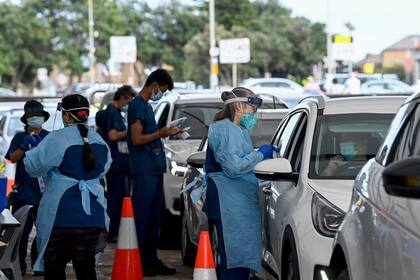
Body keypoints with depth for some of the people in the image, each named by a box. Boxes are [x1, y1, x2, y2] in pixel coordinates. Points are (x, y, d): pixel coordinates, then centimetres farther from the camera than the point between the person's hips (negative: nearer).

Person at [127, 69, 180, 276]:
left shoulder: (146, 106, 20)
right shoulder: (138, 105, -10)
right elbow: (137, 139, -17)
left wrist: (165, 133, 15)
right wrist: (160, 133, -11)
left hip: (155, 169, 10)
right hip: (144, 171, -10)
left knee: (155, 216, 11)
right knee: (143, 216, -7)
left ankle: (151, 259, 15)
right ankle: (139, 262, -5)